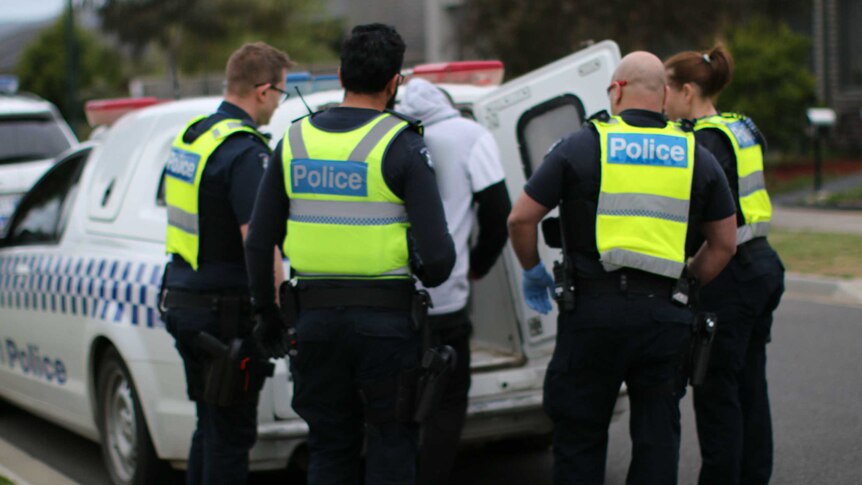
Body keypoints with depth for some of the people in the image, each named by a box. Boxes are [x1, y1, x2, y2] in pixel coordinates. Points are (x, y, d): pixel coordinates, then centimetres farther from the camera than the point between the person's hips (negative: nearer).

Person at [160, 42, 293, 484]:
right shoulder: (245, 151, -18)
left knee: (210, 425, 18)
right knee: (232, 432, -1)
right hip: (226, 314, -9)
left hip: (182, 301, 9)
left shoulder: (189, 136, 12)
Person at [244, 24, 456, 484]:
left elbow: (258, 242, 5)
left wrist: (266, 314, 18)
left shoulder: (295, 141, 4)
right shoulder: (401, 146, -10)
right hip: (387, 324, -4)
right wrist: (430, 275, 9)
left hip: (316, 322, 4)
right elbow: (436, 253, -15)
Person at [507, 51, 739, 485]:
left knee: (580, 433, 9)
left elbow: (521, 218, 1)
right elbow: (724, 243, 13)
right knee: (658, 437, 10)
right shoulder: (696, 156, 9)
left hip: (593, 309, -2)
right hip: (666, 315, 2)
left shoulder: (581, 145, 1)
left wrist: (532, 270, 16)